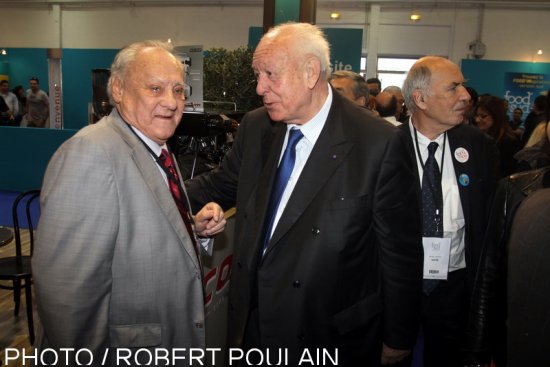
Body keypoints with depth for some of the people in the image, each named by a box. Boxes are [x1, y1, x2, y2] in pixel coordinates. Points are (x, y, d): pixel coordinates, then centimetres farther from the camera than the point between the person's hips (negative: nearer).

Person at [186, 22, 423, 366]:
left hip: (330, 338, -4)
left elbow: (400, 252, -11)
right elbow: (219, 185, 11)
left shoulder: (380, 143, -18)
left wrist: (397, 339, -3)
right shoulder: (255, 127, -2)